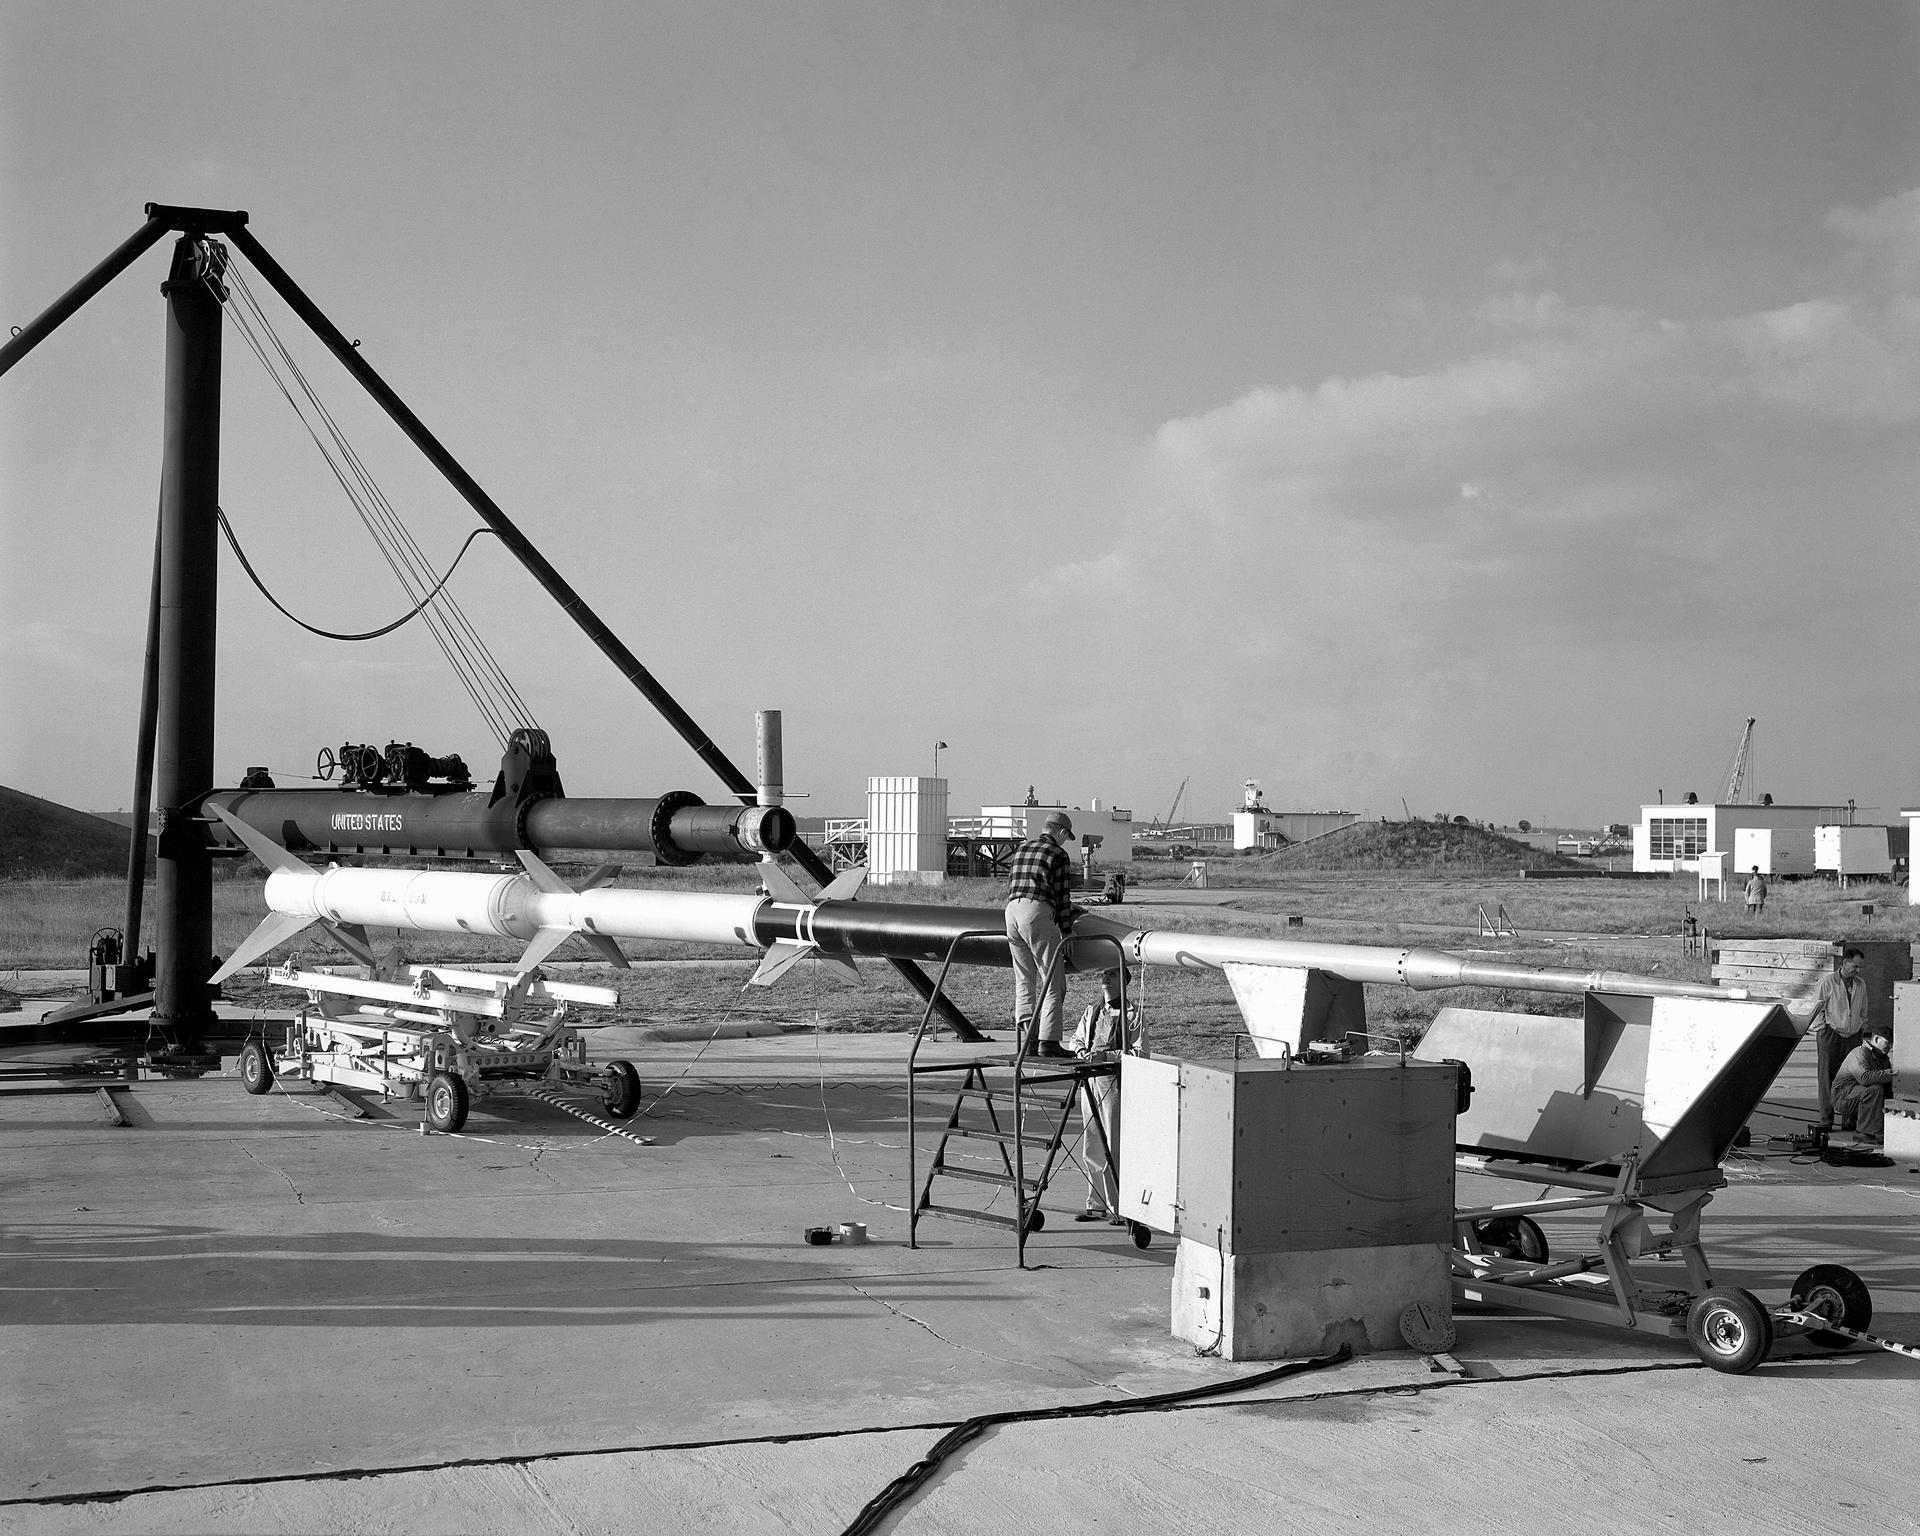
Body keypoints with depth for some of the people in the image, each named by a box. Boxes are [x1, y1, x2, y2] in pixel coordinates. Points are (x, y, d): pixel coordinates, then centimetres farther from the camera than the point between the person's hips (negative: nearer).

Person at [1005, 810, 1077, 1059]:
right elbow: (1062, 898, -2)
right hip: (1038, 914, -7)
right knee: (1053, 983, -3)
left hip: (1011, 910, 7)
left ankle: (1027, 1036, 7)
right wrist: (1066, 933, 2)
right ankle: (1047, 1041, -10)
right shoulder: (1058, 854, 1)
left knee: (1024, 980, 13)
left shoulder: (1021, 849, 21)